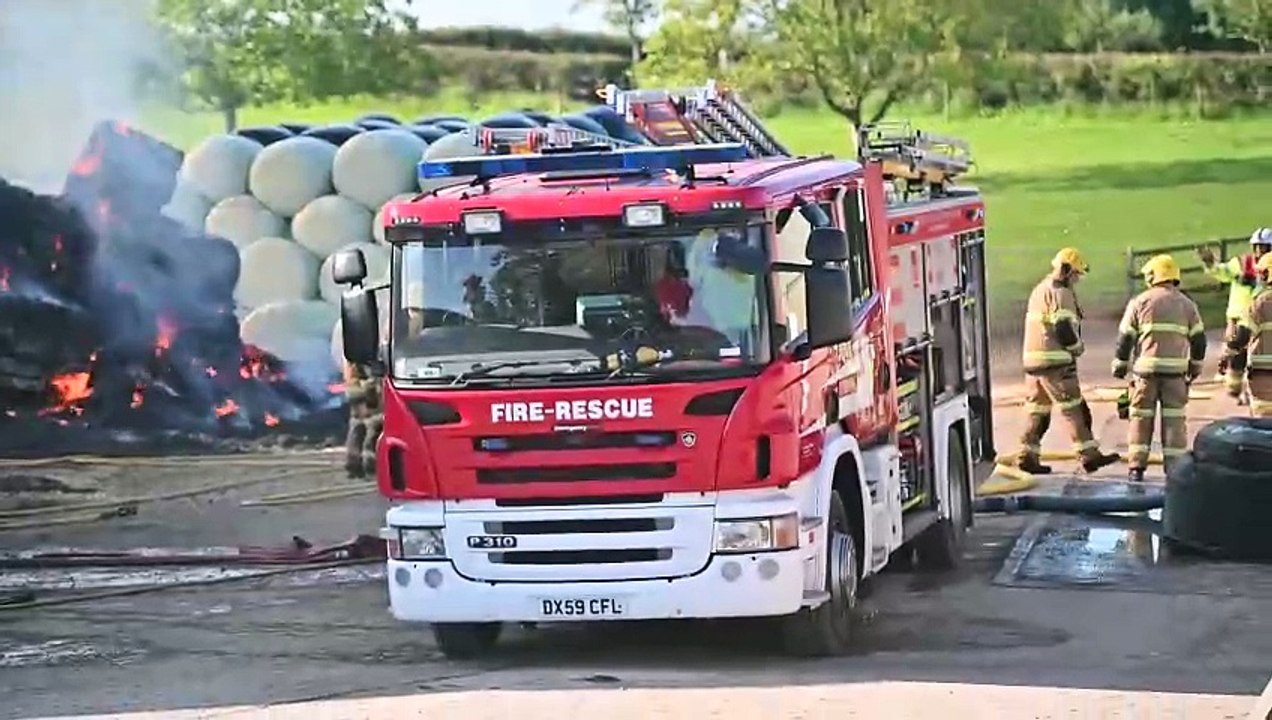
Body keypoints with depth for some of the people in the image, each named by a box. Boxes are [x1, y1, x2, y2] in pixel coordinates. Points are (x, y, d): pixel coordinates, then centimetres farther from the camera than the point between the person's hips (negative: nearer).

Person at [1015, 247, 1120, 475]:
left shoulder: (1039, 291, 20)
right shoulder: (1061, 294, -11)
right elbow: (1064, 328, -19)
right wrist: (1077, 347, 0)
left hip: (1033, 358, 9)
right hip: (1055, 361, -9)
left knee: (1038, 409, 12)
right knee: (1073, 409, -7)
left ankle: (1028, 456, 10)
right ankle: (1089, 455, -7)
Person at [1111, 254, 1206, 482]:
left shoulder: (1140, 302, 1)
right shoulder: (1187, 304, 8)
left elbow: (1125, 336, 2)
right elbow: (1198, 338, 11)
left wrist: (1119, 365, 12)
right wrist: (1195, 367, 23)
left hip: (1146, 368, -1)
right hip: (1176, 369, 1)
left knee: (1141, 417, 6)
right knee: (1174, 418, 5)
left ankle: (1136, 467, 4)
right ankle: (1174, 468, 2)